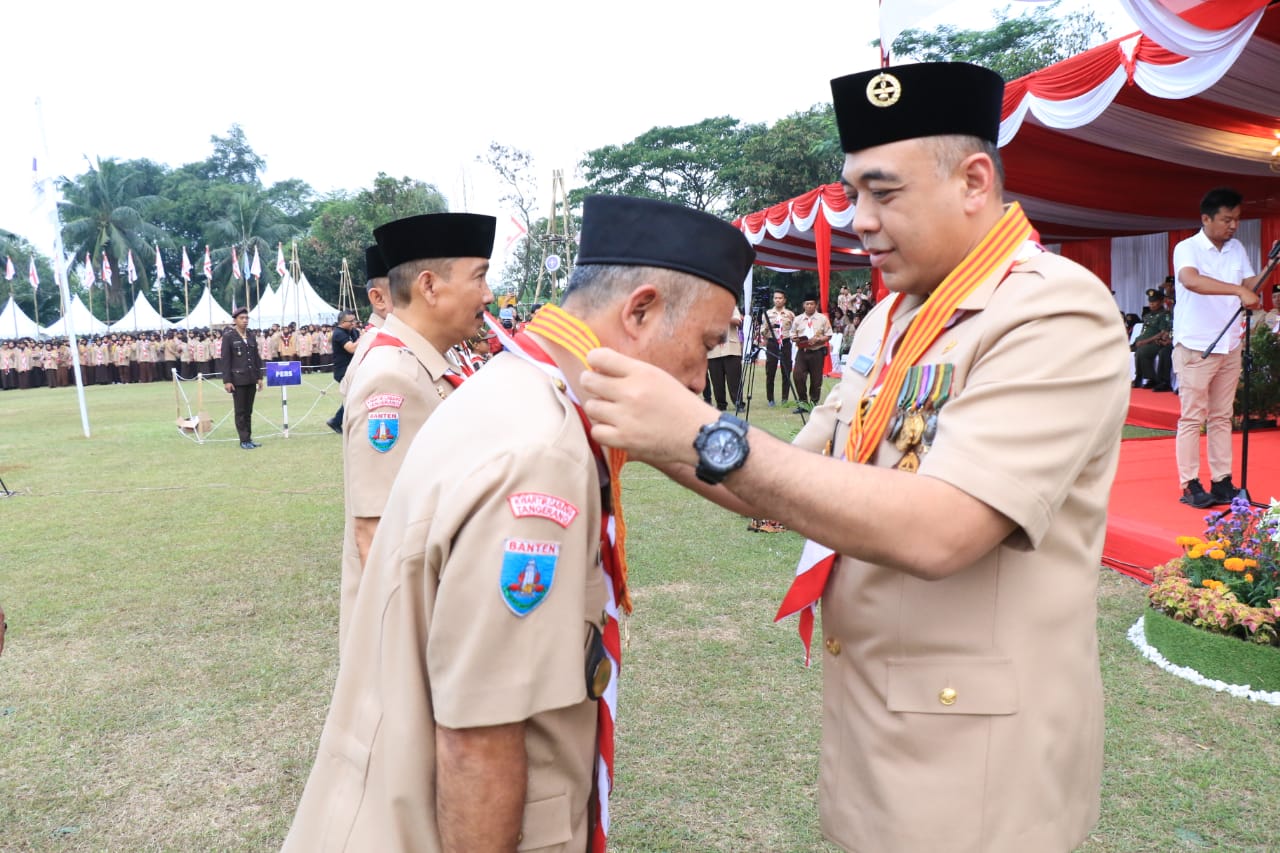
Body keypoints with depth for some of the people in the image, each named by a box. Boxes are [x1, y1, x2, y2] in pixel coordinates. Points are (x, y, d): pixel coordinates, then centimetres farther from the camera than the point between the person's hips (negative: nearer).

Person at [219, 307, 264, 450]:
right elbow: (225, 359, -7)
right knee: (240, 411, 1)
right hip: (237, 379, -5)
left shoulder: (252, 336, 10)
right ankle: (244, 440, 4)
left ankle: (249, 438, 15)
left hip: (251, 379, 5)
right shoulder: (228, 336, -4)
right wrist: (227, 380, -12)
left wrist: (259, 376, 9)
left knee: (249, 411, 10)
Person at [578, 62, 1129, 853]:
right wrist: (657, 440, -7)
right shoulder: (891, 317, 6)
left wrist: (710, 437, -31)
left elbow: (936, 531, -31)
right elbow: (799, 483, 6)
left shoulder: (1057, 312, -18)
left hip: (973, 761, -6)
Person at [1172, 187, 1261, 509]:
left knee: (1222, 418, 10)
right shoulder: (1187, 248, -11)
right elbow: (1191, 280, -31)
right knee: (1192, 418, -3)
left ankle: (1222, 482, 15)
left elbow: (1251, 285, 9)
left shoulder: (1237, 249, 11)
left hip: (1230, 347, 7)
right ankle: (1190, 485, 1)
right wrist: (1239, 290, -38)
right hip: (1196, 347, -7)